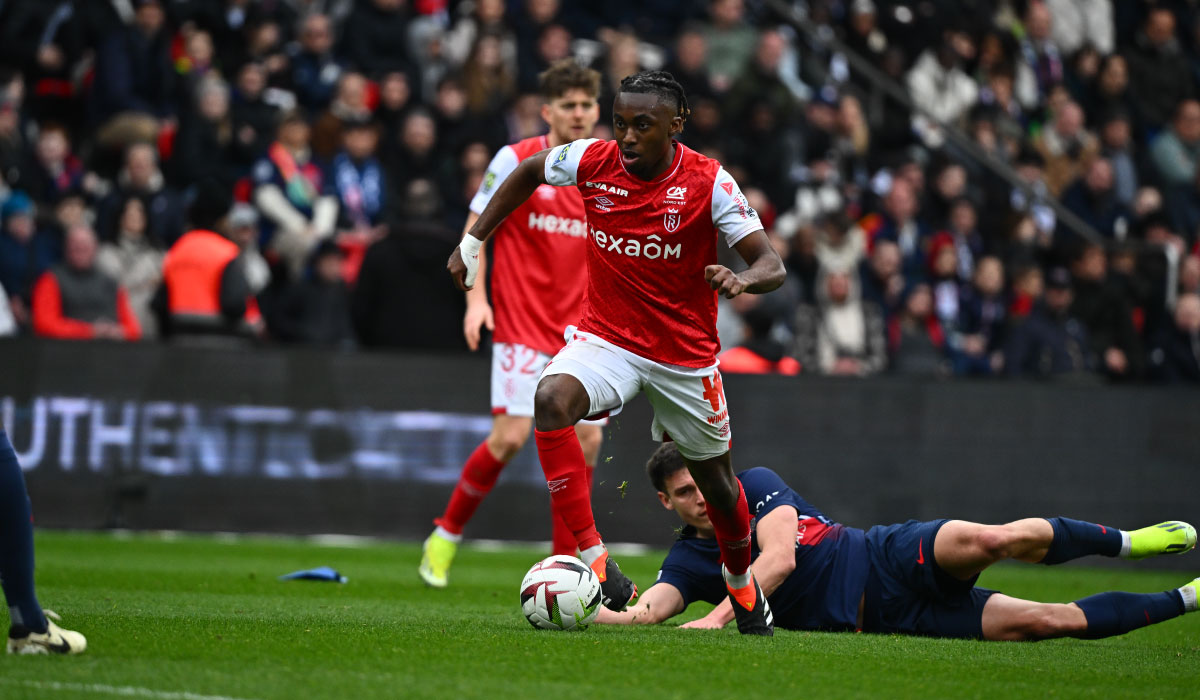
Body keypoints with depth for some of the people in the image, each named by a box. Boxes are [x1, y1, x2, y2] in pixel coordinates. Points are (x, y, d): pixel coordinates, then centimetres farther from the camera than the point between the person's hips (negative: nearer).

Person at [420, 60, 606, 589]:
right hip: (522, 326, -4)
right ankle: (447, 532, 8)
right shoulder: (516, 160, -5)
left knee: (587, 438, -4)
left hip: (579, 331, 4)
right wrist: (476, 298, -13)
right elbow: (475, 229, -2)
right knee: (511, 435, -14)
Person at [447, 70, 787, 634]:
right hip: (605, 339, 1)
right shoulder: (592, 161, -9)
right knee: (551, 399, -31)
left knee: (715, 477, 13)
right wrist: (473, 241, 11)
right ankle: (593, 560, -34)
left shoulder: (708, 182, -16)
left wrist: (742, 280, -42)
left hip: (685, 353, -1)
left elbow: (771, 266, -18)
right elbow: (530, 171, 13)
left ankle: (741, 579, 46)